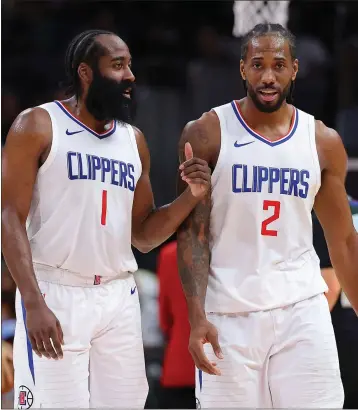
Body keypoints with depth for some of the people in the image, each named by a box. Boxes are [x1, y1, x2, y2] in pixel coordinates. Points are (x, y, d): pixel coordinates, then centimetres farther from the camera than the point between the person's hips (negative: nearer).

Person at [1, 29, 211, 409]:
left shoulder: (133, 139, 14)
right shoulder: (37, 126, -3)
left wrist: (190, 196, -2)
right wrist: (33, 303, -20)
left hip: (119, 297, 5)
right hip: (55, 293, -5)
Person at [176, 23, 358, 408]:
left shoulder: (323, 142, 6)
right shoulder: (206, 135, -3)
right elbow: (192, 233, -5)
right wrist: (197, 318, -16)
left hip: (302, 307, 2)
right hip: (229, 311, -2)